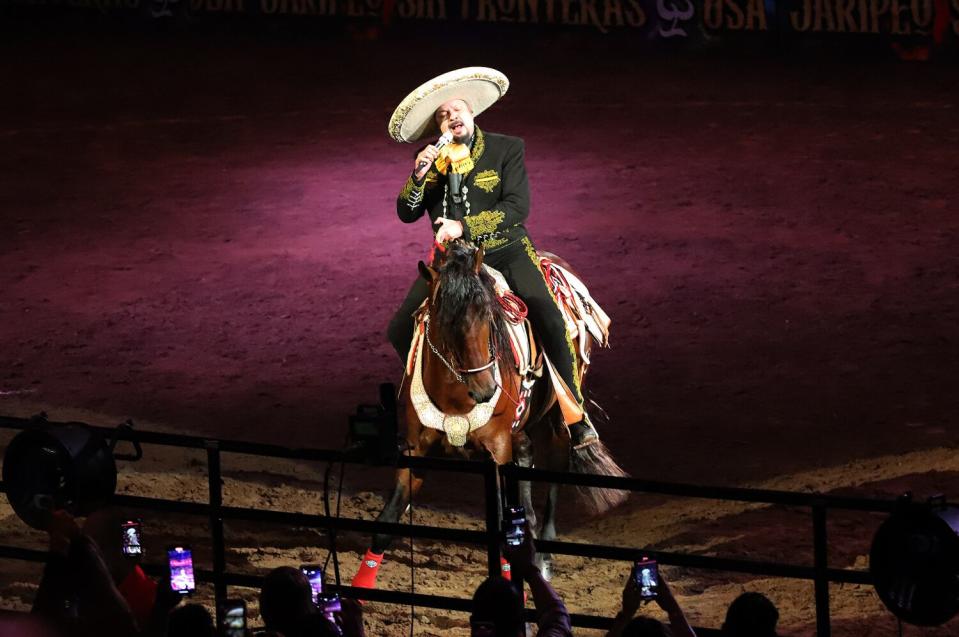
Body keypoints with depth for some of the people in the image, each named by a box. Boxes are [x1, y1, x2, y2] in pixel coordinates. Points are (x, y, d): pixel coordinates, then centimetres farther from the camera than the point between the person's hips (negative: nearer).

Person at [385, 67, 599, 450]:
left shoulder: (507, 149, -4)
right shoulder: (430, 160, 6)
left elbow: (518, 207, -15)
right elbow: (407, 214, 2)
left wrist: (464, 227, -25)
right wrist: (419, 176, -17)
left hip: (505, 250, -4)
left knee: (547, 315, -29)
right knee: (400, 331, -6)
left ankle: (574, 412, -21)